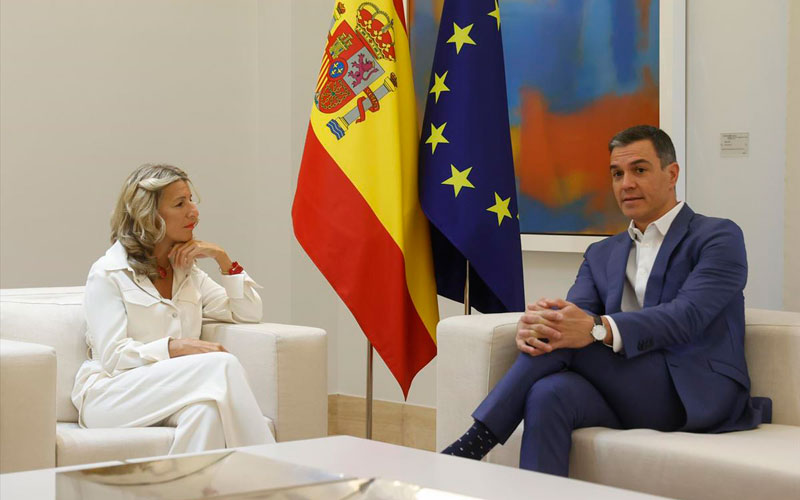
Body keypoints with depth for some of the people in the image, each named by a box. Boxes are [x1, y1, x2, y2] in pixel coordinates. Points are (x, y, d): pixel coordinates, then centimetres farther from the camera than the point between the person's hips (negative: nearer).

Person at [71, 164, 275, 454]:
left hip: (172, 393, 5)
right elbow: (113, 356, -9)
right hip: (110, 394, -5)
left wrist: (222, 259, 7)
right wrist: (174, 347, -24)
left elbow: (249, 314, 19)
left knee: (206, 411, -36)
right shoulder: (108, 274, 0)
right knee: (222, 365, -31)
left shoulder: (188, 272, 21)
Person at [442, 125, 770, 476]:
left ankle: (476, 443, -23)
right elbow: (574, 312, 6)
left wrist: (599, 329, -29)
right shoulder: (602, 255, 23)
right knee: (548, 394, -30)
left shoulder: (719, 237, 4)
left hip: (698, 392, -5)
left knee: (567, 338, -23)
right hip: (627, 396, 5)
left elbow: (687, 315, -14)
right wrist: (532, 326, -21)